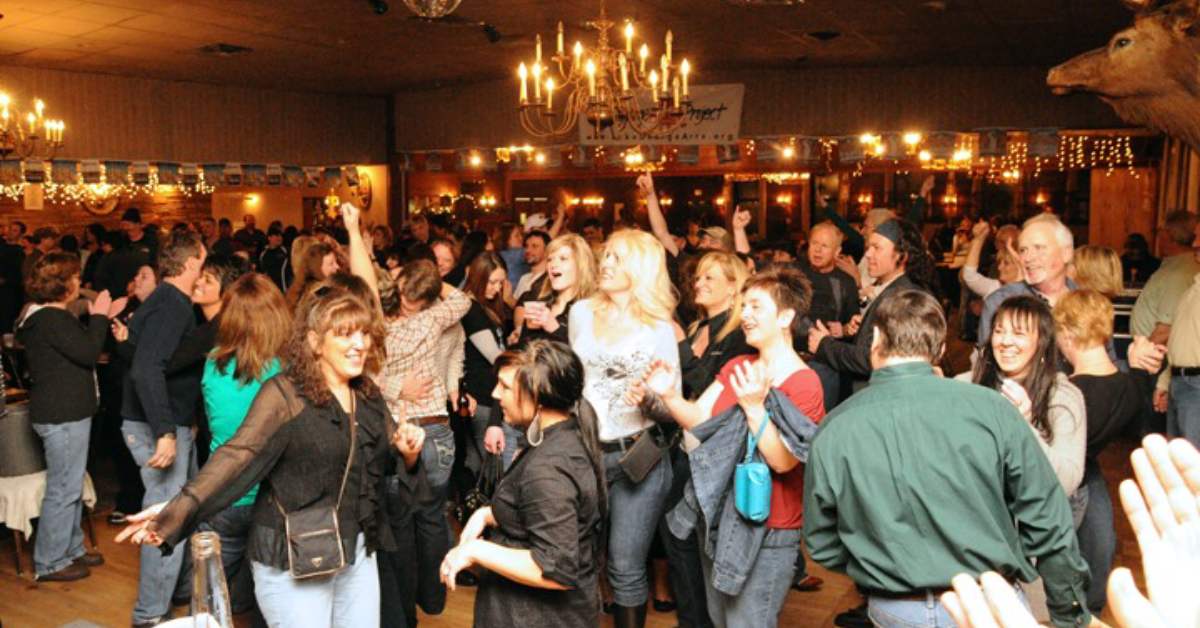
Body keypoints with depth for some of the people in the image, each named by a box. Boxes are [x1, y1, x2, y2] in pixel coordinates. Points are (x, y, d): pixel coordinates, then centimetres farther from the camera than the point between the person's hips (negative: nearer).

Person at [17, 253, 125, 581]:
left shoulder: (45, 317, 13)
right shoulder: (52, 319, -20)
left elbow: (80, 346, 17)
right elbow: (88, 353, -23)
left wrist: (101, 319, 11)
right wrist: (99, 316, -12)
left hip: (62, 412, 11)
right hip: (63, 416, -11)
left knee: (70, 485, 20)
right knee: (63, 489, -1)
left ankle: (71, 548, 32)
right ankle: (50, 563, 10)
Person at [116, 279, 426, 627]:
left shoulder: (368, 396, 6)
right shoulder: (285, 393, -12)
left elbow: (389, 467, 14)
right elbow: (238, 455, -22)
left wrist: (409, 452, -8)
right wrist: (178, 510, -34)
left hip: (357, 553, 6)